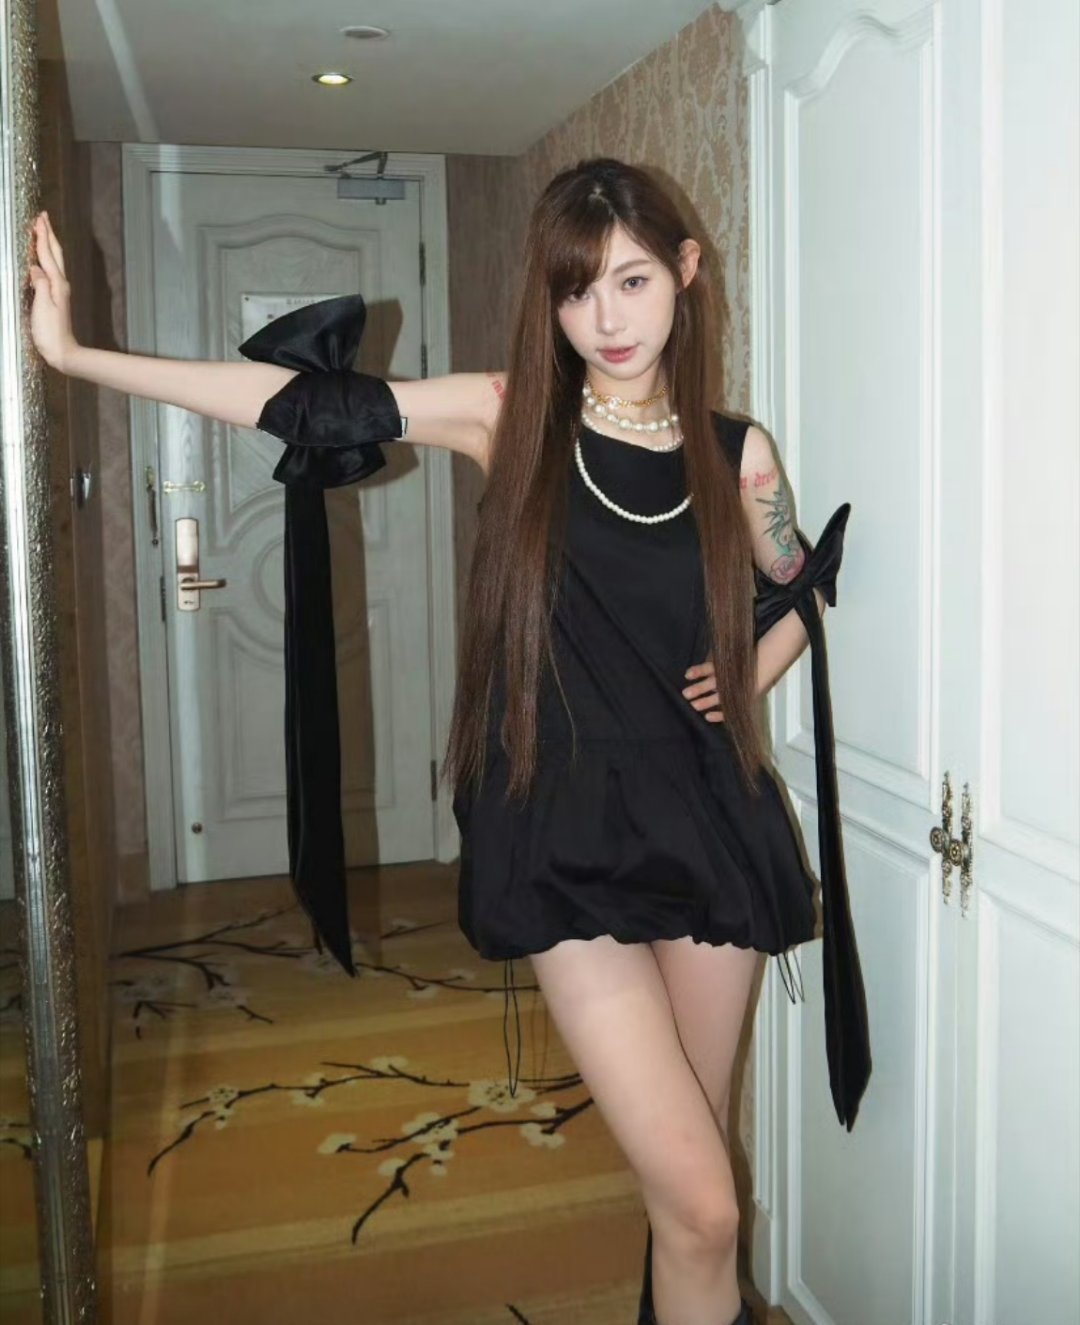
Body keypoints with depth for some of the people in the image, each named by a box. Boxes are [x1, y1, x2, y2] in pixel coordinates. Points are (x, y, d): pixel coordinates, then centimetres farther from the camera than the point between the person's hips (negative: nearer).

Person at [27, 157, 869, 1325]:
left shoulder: (735, 453, 3)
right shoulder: (509, 417, -3)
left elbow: (803, 594, 21)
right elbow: (305, 400, -5)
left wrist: (748, 679, 3)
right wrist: (72, 352, -7)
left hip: (710, 823, 3)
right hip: (571, 836, -2)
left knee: (692, 1171, 15)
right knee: (700, 1205, -6)